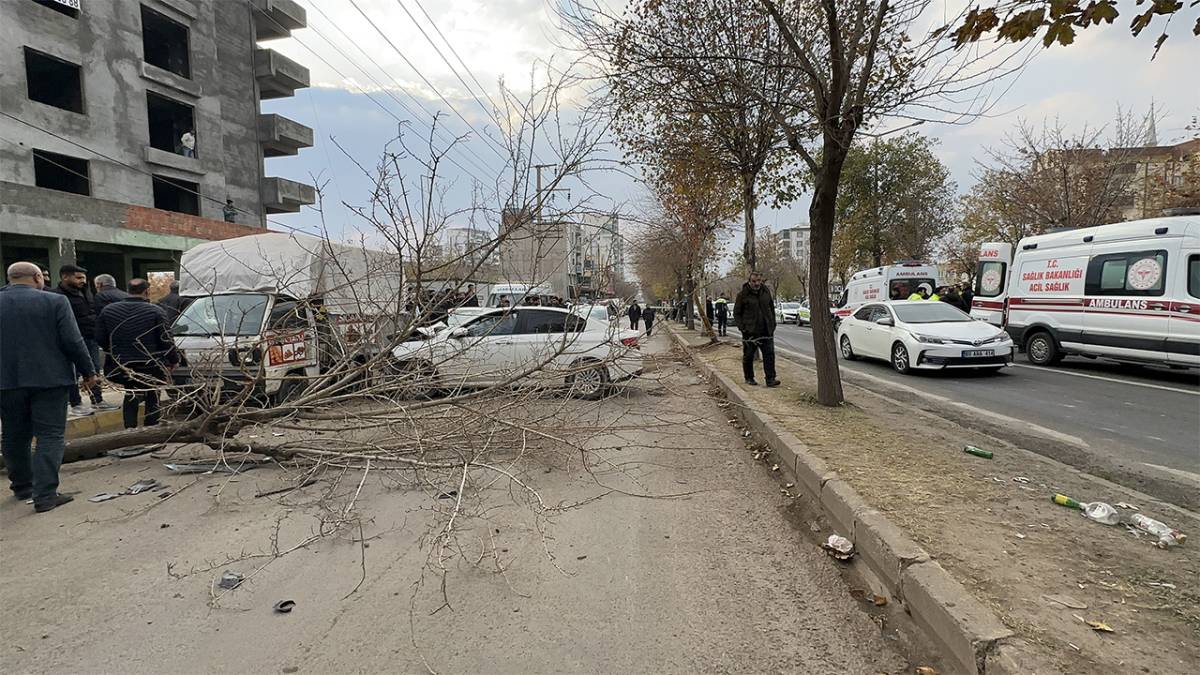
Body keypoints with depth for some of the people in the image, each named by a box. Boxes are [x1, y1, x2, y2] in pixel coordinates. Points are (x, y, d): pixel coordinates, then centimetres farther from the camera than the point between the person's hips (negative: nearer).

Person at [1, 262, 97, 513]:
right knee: (50, 435, 0)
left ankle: (21, 486, 31)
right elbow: (72, 341, -11)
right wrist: (88, 371, -1)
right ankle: (45, 495, -4)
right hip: (48, 379, -4)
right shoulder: (55, 302, -9)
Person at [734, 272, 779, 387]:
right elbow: (736, 313, -1)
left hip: (766, 331, 3)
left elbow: (772, 308, 18)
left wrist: (772, 324, 11)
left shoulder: (766, 291, 8)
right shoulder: (743, 295, -6)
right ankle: (749, 378, 21)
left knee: (769, 355, -3)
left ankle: (770, 379, 0)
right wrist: (742, 327, -11)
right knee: (748, 356, 7)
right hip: (750, 332, -3)